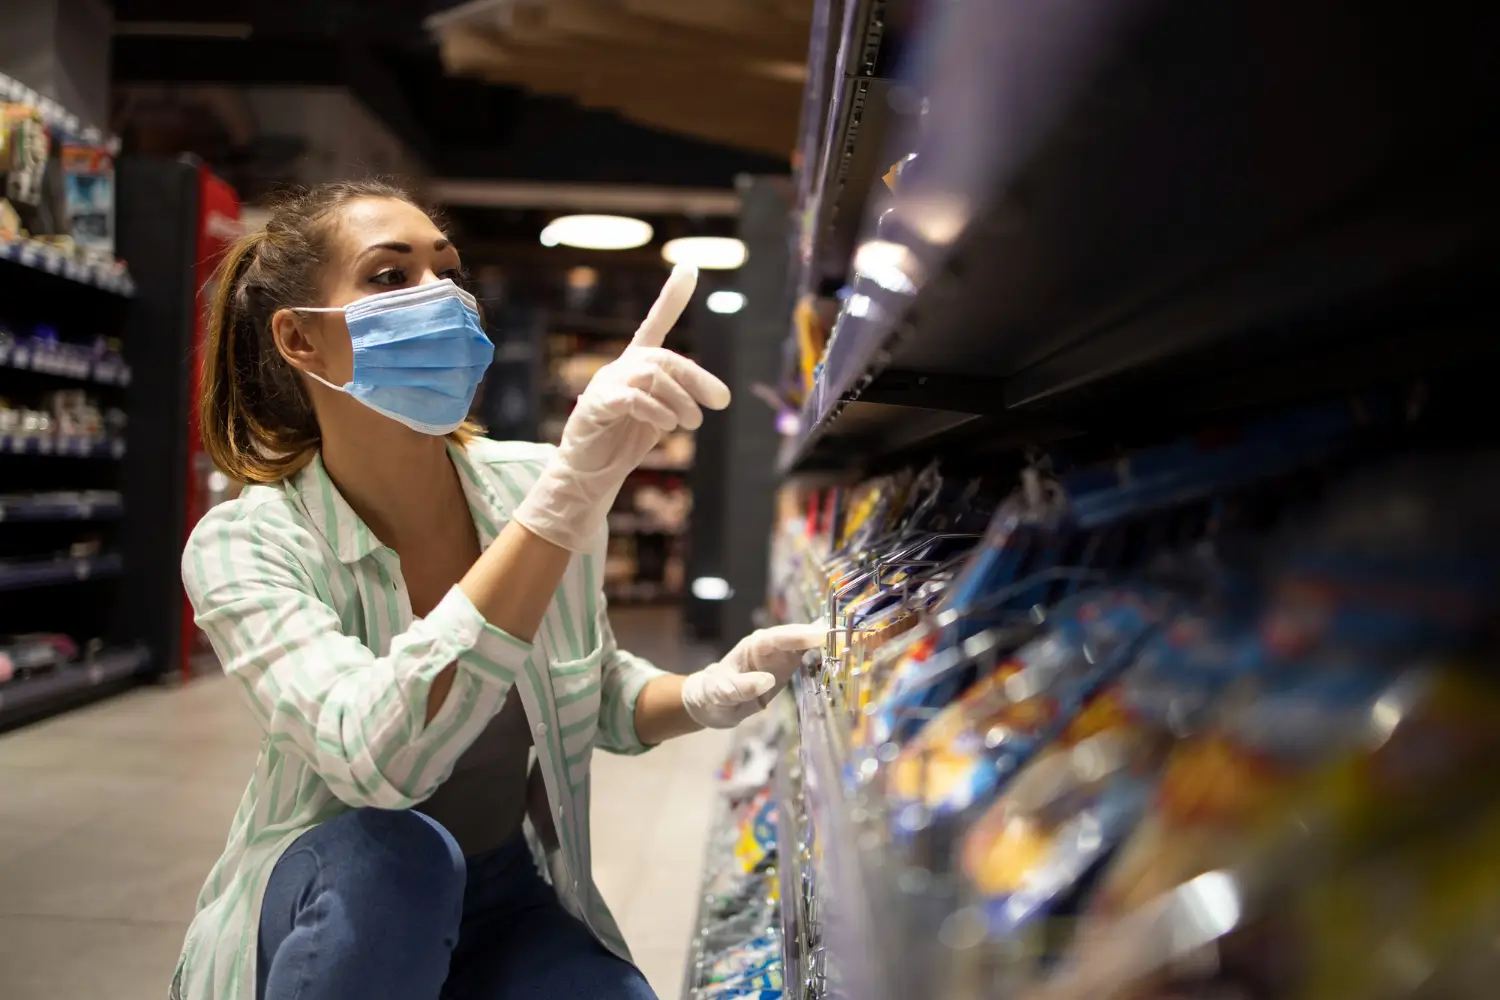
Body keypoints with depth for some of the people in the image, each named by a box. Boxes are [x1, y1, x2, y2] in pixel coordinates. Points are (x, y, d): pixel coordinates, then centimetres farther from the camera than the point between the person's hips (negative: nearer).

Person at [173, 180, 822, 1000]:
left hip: (511, 903, 3)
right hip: (337, 909, -2)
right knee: (392, 854, -34)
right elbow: (377, 754, -40)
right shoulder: (243, 545, -21)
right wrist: (573, 491, -48)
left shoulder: (535, 486, -12)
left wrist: (703, 696, -17)